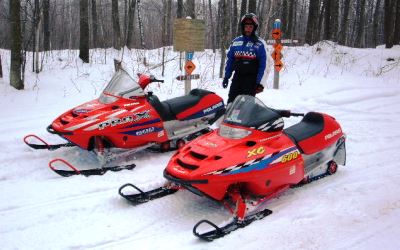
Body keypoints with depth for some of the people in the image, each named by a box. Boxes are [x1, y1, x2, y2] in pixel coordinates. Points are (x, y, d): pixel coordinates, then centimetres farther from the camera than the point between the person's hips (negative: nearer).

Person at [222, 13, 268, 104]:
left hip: (251, 79, -4)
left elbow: (264, 65, -5)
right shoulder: (235, 42, 11)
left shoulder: (260, 44, -1)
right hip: (237, 77, 4)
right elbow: (229, 60, 17)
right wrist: (226, 77, 12)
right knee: (231, 102, 1)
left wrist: (260, 83, -11)